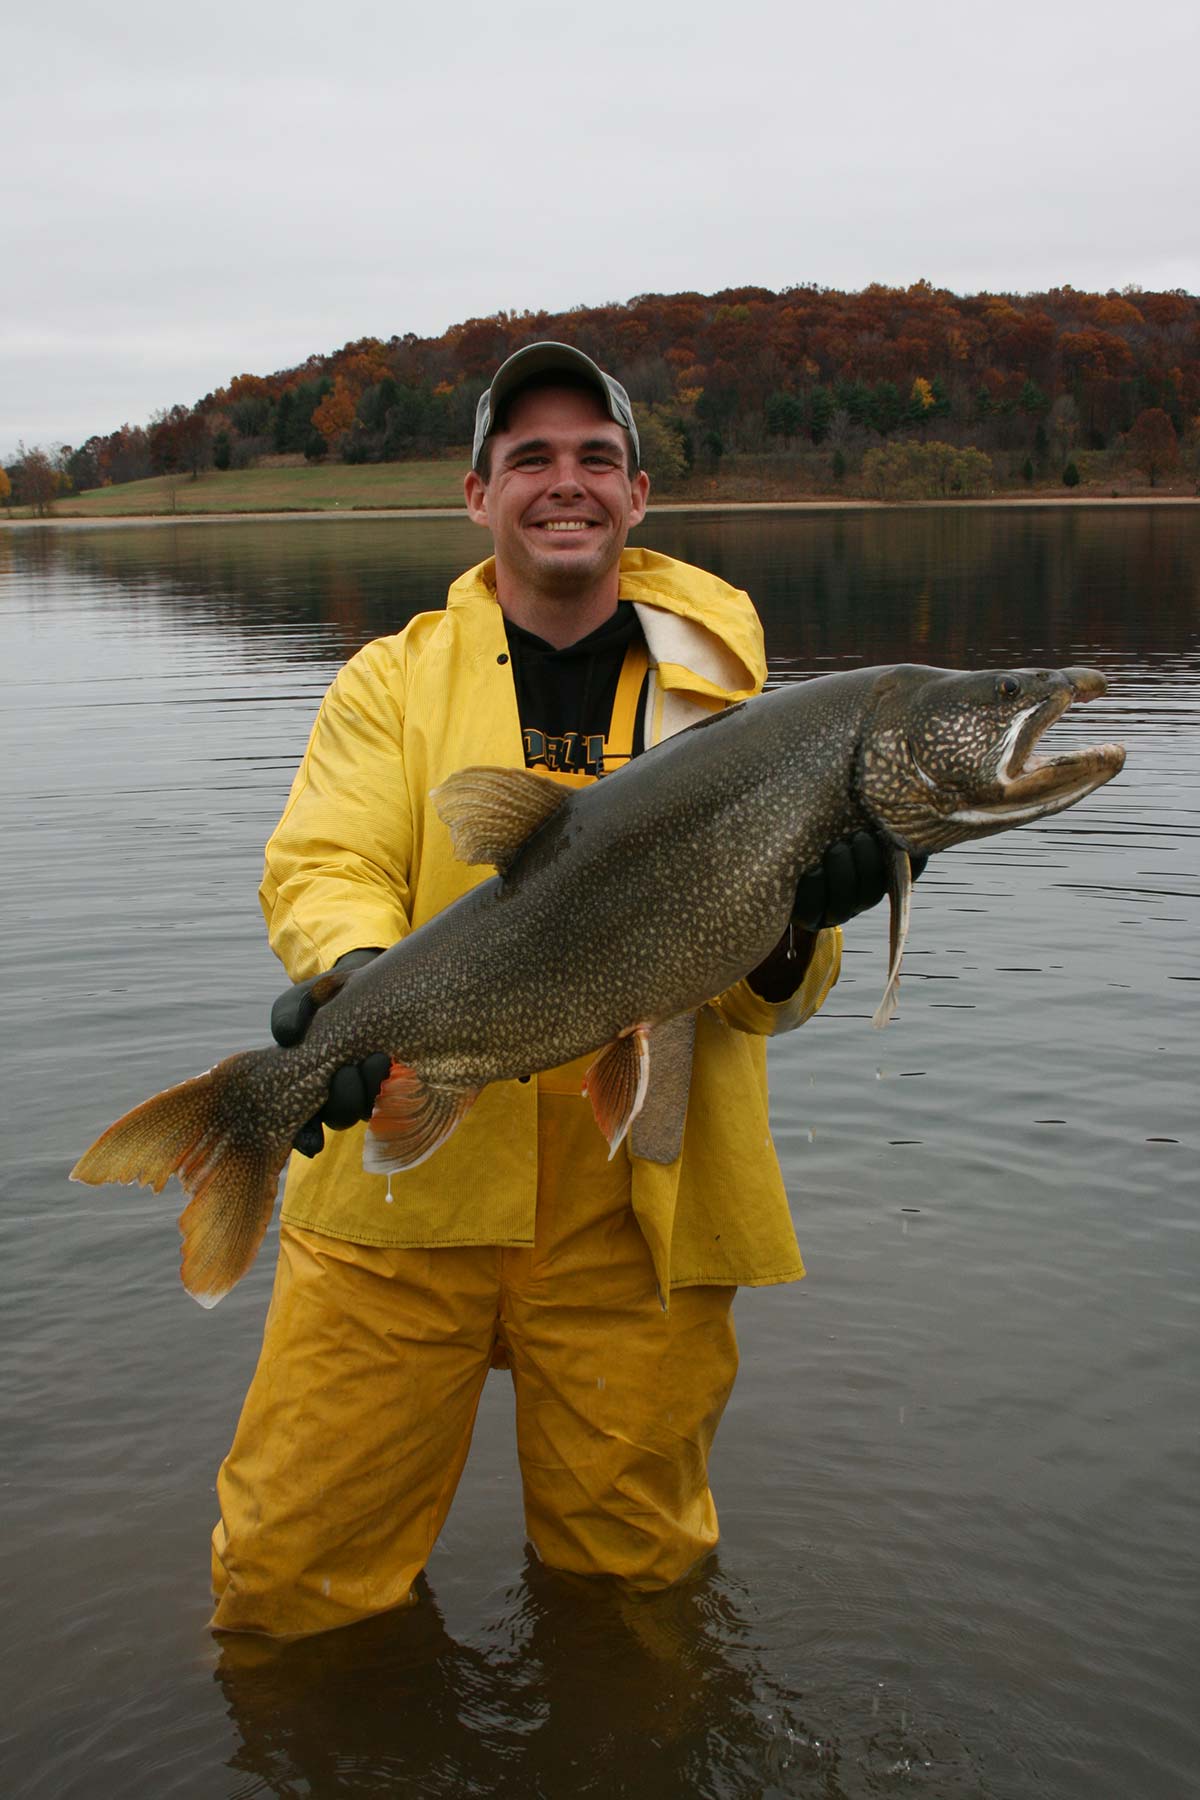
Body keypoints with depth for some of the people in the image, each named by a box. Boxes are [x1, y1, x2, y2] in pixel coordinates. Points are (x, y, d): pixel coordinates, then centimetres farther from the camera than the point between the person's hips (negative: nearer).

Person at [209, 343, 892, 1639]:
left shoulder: (716, 703, 7)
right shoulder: (396, 681, 6)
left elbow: (770, 999, 2)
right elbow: (319, 867, -7)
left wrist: (789, 926, -22)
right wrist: (355, 969, -31)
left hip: (635, 1217, 1)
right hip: (407, 1184, 0)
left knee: (631, 1571, 13)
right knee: (285, 1578, 3)